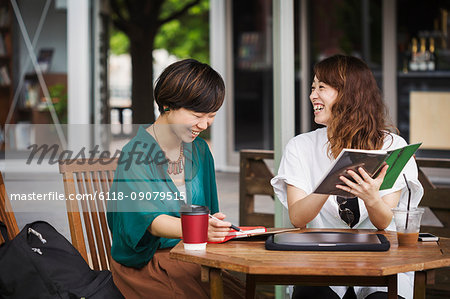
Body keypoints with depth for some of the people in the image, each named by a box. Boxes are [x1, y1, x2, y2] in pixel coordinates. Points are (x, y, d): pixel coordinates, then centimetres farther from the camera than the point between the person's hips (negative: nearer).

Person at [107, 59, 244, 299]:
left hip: (190, 256, 6)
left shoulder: (199, 150, 12)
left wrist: (216, 228, -12)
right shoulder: (135, 155, -11)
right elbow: (151, 219, -25)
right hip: (145, 261, -6)